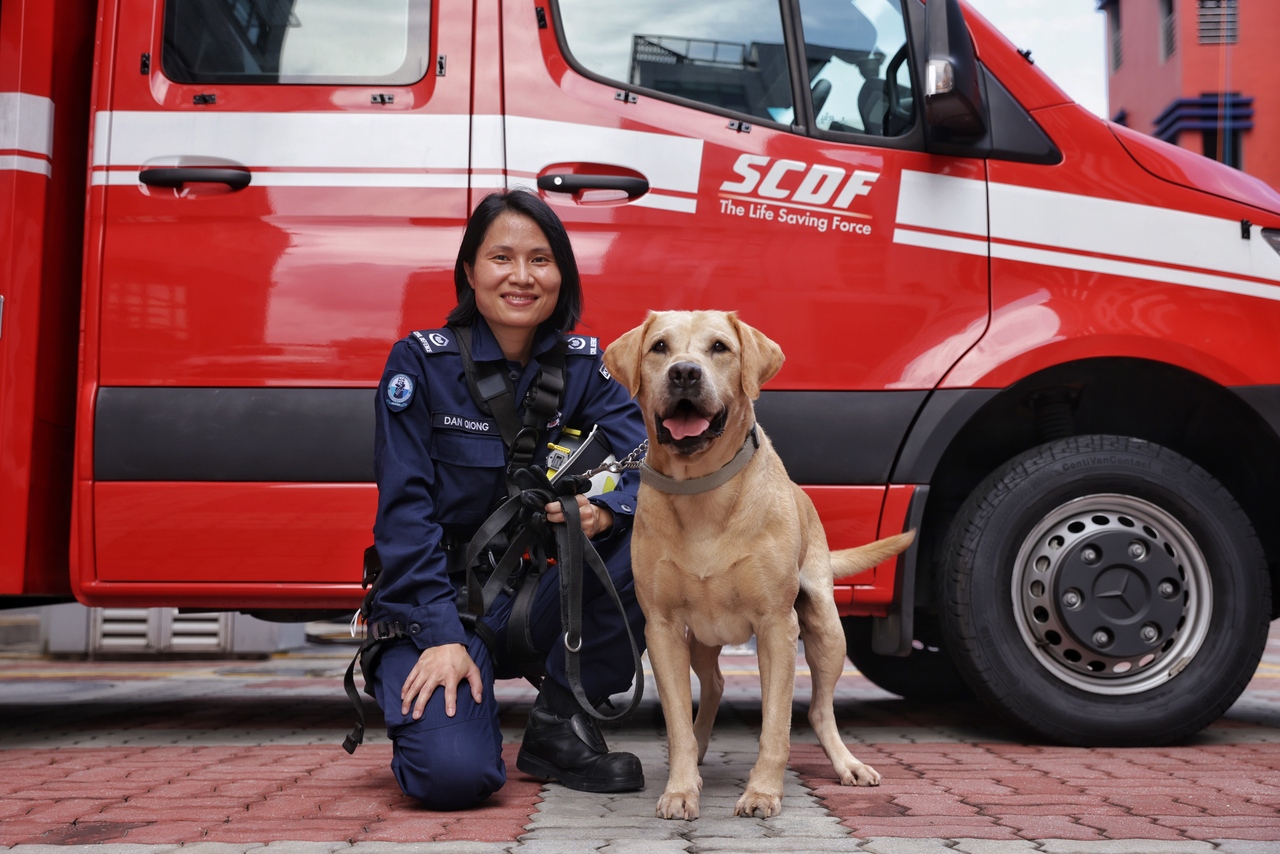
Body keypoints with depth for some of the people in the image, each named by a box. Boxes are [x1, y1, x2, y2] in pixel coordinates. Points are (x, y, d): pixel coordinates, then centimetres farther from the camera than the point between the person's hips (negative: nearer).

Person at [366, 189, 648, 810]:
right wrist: (442, 636, -22)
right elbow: (404, 510, -12)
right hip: (433, 609, -4)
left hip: (535, 606, 4)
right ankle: (420, 701, 9)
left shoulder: (582, 364, 2)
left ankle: (560, 721, -9)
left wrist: (606, 508, -31)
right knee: (456, 775, -29)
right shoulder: (420, 362, -8)